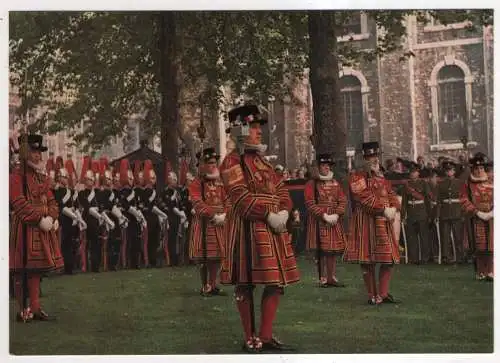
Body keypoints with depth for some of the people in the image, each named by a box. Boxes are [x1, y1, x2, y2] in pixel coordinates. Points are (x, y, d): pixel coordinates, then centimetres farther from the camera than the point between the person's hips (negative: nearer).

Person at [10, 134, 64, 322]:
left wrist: (52, 218, -5)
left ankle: (35, 308, 16)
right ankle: (23, 310, 4)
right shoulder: (16, 176, -9)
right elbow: (20, 204, -16)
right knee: (22, 270, -2)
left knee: (36, 269, 11)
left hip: (43, 228, 8)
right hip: (24, 229, -8)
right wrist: (40, 219, -19)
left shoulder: (41, 176, 16)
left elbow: (51, 200, 14)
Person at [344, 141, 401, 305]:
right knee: (367, 260, -2)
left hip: (384, 222, 7)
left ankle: (383, 294, 11)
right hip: (365, 222, -7)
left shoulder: (381, 178, 19)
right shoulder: (356, 177, -4)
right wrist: (383, 209, -19)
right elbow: (365, 197, -15)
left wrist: (393, 208, -10)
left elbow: (392, 195, 12)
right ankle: (372, 295, 7)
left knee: (389, 258, 3)